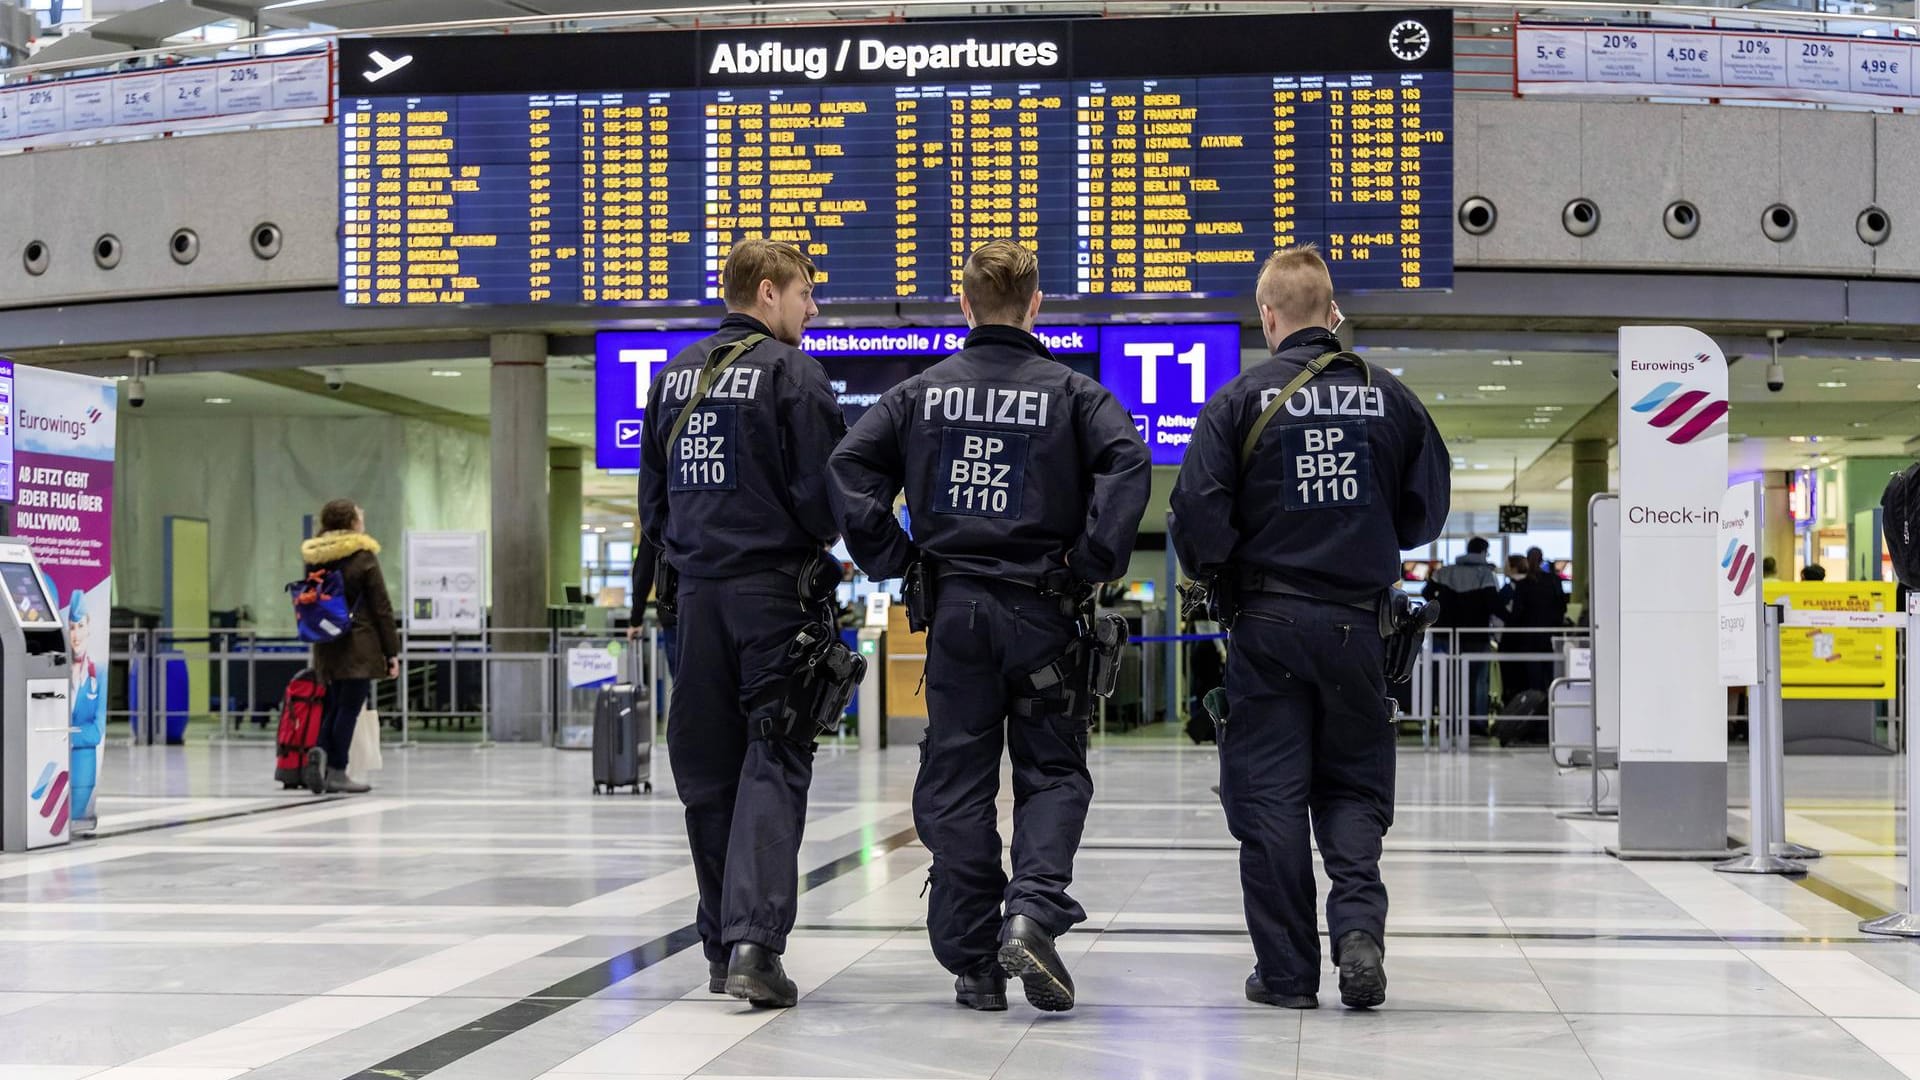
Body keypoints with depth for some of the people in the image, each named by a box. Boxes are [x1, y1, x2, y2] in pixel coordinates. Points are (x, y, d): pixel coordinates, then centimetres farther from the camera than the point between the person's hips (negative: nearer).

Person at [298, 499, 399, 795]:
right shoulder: (363, 557, -8)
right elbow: (382, 607, -8)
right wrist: (392, 651, -4)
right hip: (359, 646, -6)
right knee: (350, 706, -2)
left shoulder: (314, 559, 9)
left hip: (327, 647, 6)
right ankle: (337, 772, -4)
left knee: (334, 705, 15)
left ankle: (321, 751, -7)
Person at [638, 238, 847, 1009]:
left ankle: (722, 946, 15)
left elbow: (651, 488, 16)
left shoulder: (675, 375, 12)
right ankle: (754, 939, -17)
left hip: (695, 590, 6)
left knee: (707, 772, 10)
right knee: (774, 763, -5)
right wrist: (819, 544, 9)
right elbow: (822, 491, -10)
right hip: (774, 588, -5)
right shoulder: (791, 372, -7)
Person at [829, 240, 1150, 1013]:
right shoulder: (1071, 392, -1)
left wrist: (893, 559, 2)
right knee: (1053, 771, 8)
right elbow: (1128, 463, -16)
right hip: (1042, 609, -2)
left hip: (953, 608, 2)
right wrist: (1094, 562, -9)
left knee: (956, 782, 7)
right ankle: (1033, 911, -16)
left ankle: (973, 964, 9)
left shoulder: (923, 392, 5)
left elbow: (851, 465, -2)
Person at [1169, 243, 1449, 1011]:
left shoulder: (1241, 400, -5)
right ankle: (1358, 929, -6)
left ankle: (1286, 971, 7)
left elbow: (1199, 508, -10)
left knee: (1270, 795, 4)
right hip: (1357, 622, 2)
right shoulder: (1390, 399, 3)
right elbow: (1429, 507, 9)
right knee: (1353, 788, 13)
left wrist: (1212, 575, 9)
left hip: (1268, 620, -2)